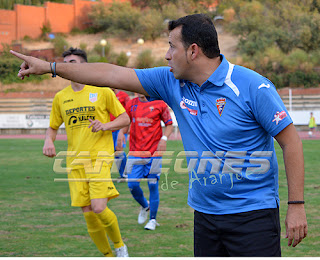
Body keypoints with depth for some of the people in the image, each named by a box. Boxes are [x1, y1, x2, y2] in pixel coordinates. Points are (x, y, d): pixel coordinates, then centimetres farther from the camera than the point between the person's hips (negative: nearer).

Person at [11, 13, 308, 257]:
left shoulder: (252, 86, -12)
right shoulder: (172, 82, 5)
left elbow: (291, 141, -9)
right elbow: (113, 75, 9)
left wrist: (296, 206, -12)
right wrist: (50, 67, 11)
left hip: (253, 214, -6)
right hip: (205, 214, 6)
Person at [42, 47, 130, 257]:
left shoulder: (102, 91, 0)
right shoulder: (60, 98, 10)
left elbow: (125, 119, 5)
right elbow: (53, 127, 21)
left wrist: (105, 126, -13)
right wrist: (49, 141, -1)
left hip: (99, 158, -4)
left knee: (99, 208, -18)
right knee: (88, 214, -1)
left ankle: (119, 245, 9)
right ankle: (108, 255, 17)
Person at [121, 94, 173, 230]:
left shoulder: (159, 104, -1)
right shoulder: (131, 104, 8)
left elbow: (169, 124, 5)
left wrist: (164, 138, -12)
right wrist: (121, 133, -2)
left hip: (154, 152, -3)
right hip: (135, 152, 3)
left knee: (153, 185, -2)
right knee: (132, 185, -3)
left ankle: (153, 219, 11)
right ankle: (145, 206, 28)